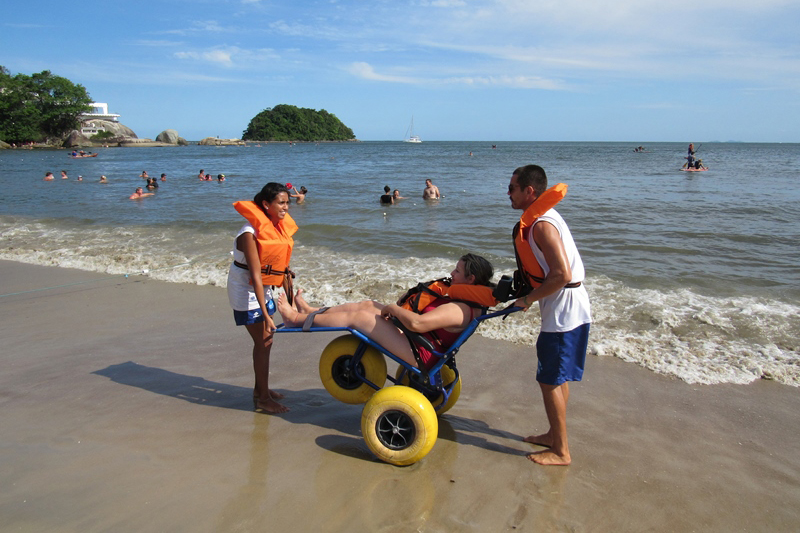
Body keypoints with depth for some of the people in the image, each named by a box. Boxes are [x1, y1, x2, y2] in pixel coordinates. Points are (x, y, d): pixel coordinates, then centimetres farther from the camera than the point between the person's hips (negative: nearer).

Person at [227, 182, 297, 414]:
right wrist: (266, 315, -33)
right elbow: (255, 275, -31)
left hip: (263, 288, 8)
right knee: (262, 342, -4)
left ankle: (260, 388, 31)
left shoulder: (277, 225, -3)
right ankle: (263, 399, 8)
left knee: (265, 341, 15)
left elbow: (279, 262, 10)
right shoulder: (250, 234, -28)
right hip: (245, 289, -8)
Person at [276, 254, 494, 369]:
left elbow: (417, 323, -37)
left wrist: (392, 308, -20)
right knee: (367, 305, 11)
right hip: (416, 340, 10)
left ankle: (298, 318, 9)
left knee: (357, 316, -8)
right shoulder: (467, 302, 5)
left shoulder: (459, 310, -26)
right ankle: (313, 311, 24)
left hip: (418, 353, -10)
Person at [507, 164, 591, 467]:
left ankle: (561, 451, 13)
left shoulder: (542, 225, -20)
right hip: (568, 308, 10)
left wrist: (528, 299, -16)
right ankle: (555, 436, 34)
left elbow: (562, 275, -27)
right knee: (558, 378, 19)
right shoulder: (542, 218, 13)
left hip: (564, 311, -10)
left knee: (550, 381, 0)